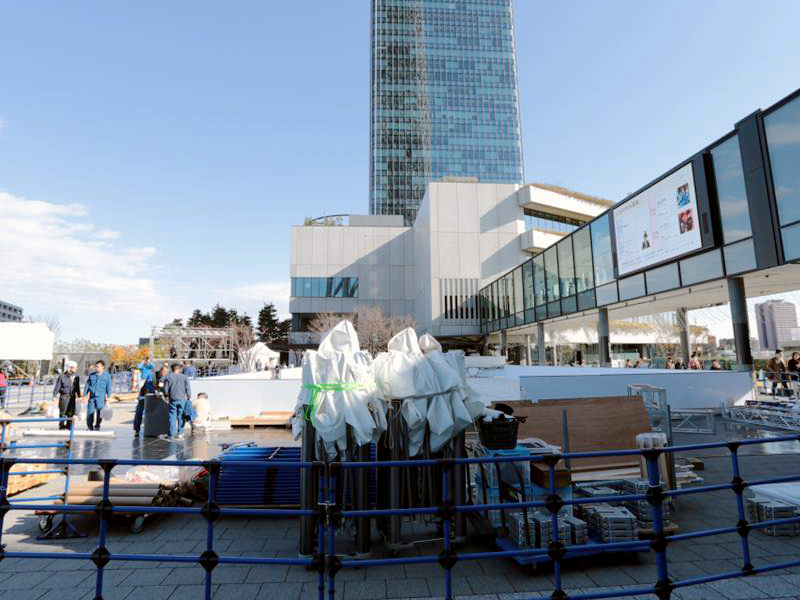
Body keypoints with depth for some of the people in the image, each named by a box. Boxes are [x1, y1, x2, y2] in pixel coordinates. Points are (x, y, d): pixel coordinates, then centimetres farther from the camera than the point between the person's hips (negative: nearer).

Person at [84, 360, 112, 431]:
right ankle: (90, 428, 10)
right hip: (92, 397, 2)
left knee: (99, 414, 2)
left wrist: (108, 398, -2)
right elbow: (87, 385, 14)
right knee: (90, 413, -4)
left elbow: (109, 388, 3)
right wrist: (85, 395, 8)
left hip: (101, 398, -2)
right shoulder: (91, 375, 11)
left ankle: (97, 428, 18)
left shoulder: (107, 376, 3)